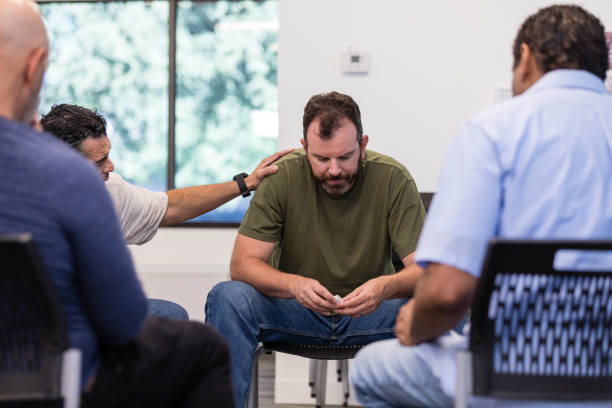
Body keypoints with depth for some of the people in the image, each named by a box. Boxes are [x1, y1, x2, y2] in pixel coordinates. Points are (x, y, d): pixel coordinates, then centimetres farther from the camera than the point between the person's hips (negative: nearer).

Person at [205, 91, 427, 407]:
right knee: (227, 298, -29)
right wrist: (293, 284, -37)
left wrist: (386, 286, -40)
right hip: (294, 309, 0)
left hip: (369, 311, 0)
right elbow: (242, 263, -15)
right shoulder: (283, 176, -13)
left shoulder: (393, 179, -13)